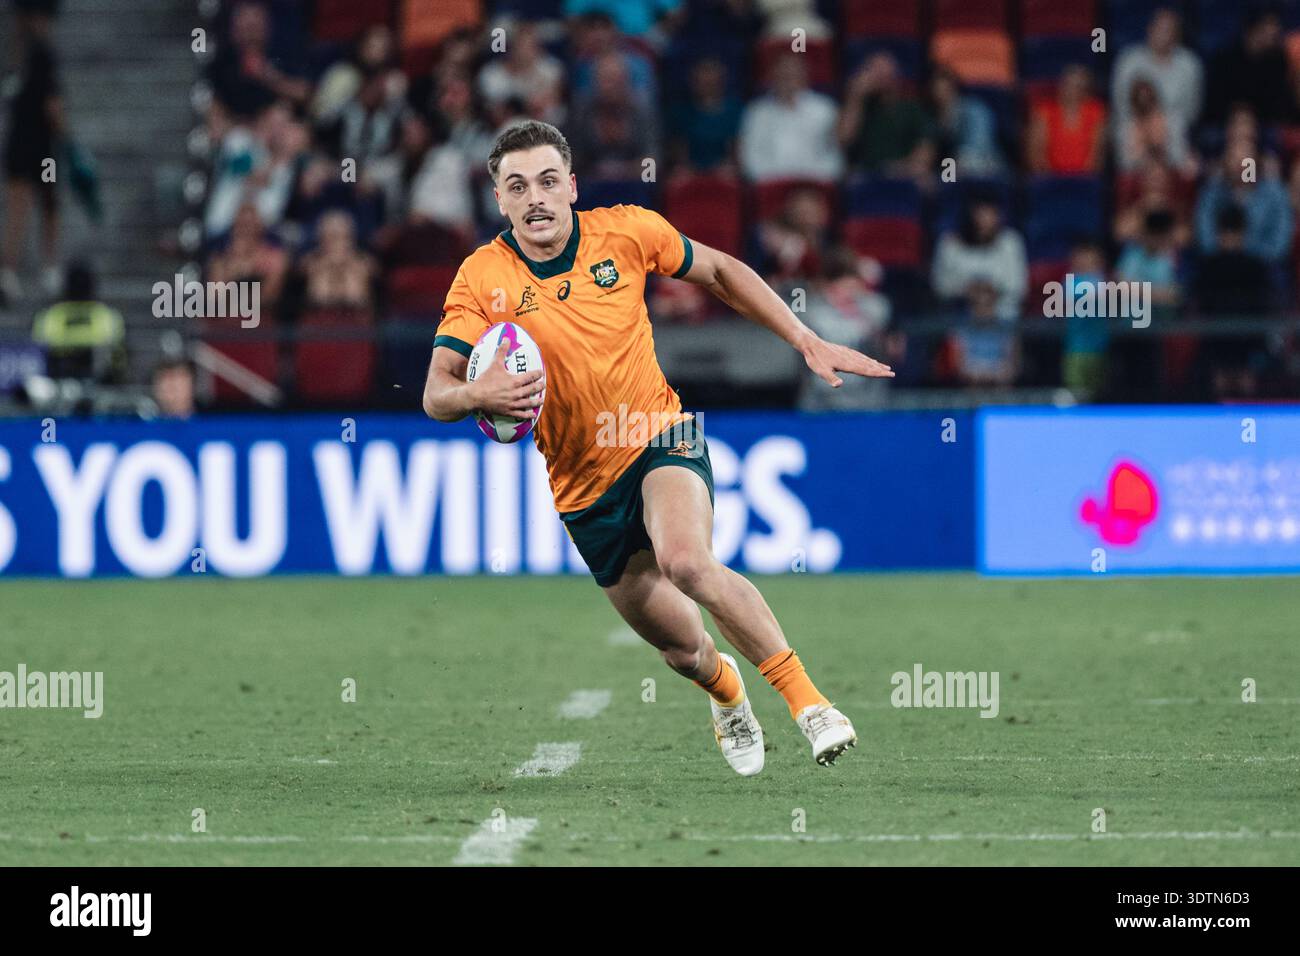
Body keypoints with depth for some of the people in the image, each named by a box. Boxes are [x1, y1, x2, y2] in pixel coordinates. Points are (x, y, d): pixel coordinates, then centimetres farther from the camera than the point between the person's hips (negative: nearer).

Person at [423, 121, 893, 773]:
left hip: (660, 438, -2)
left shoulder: (626, 232, -8)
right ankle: (725, 690, 47)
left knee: (687, 560, -34)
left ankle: (807, 700, -26)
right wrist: (478, 394, -38)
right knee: (682, 648, 9)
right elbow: (435, 394, -15)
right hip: (582, 487, 2)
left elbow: (720, 273, 8)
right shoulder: (483, 279, -11)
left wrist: (808, 343, 4)